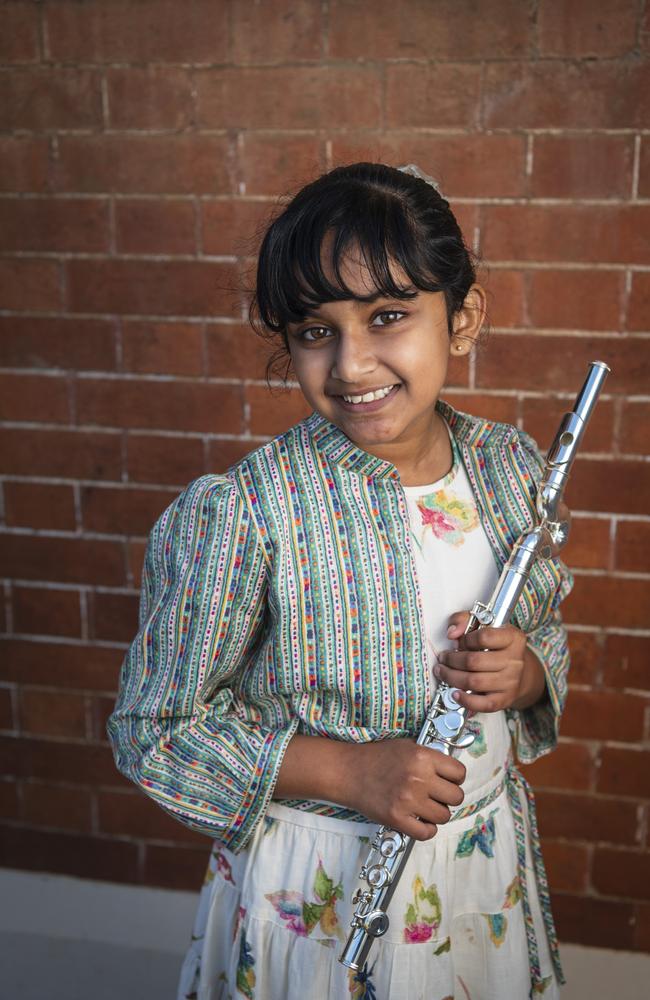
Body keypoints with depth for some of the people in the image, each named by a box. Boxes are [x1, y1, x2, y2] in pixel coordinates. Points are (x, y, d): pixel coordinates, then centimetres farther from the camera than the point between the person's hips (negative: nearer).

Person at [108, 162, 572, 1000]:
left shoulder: (511, 465, -7)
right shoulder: (242, 513, -23)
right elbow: (154, 733, -14)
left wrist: (526, 671, -14)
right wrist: (350, 771, -23)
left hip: (490, 861, 5)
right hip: (315, 890, -4)